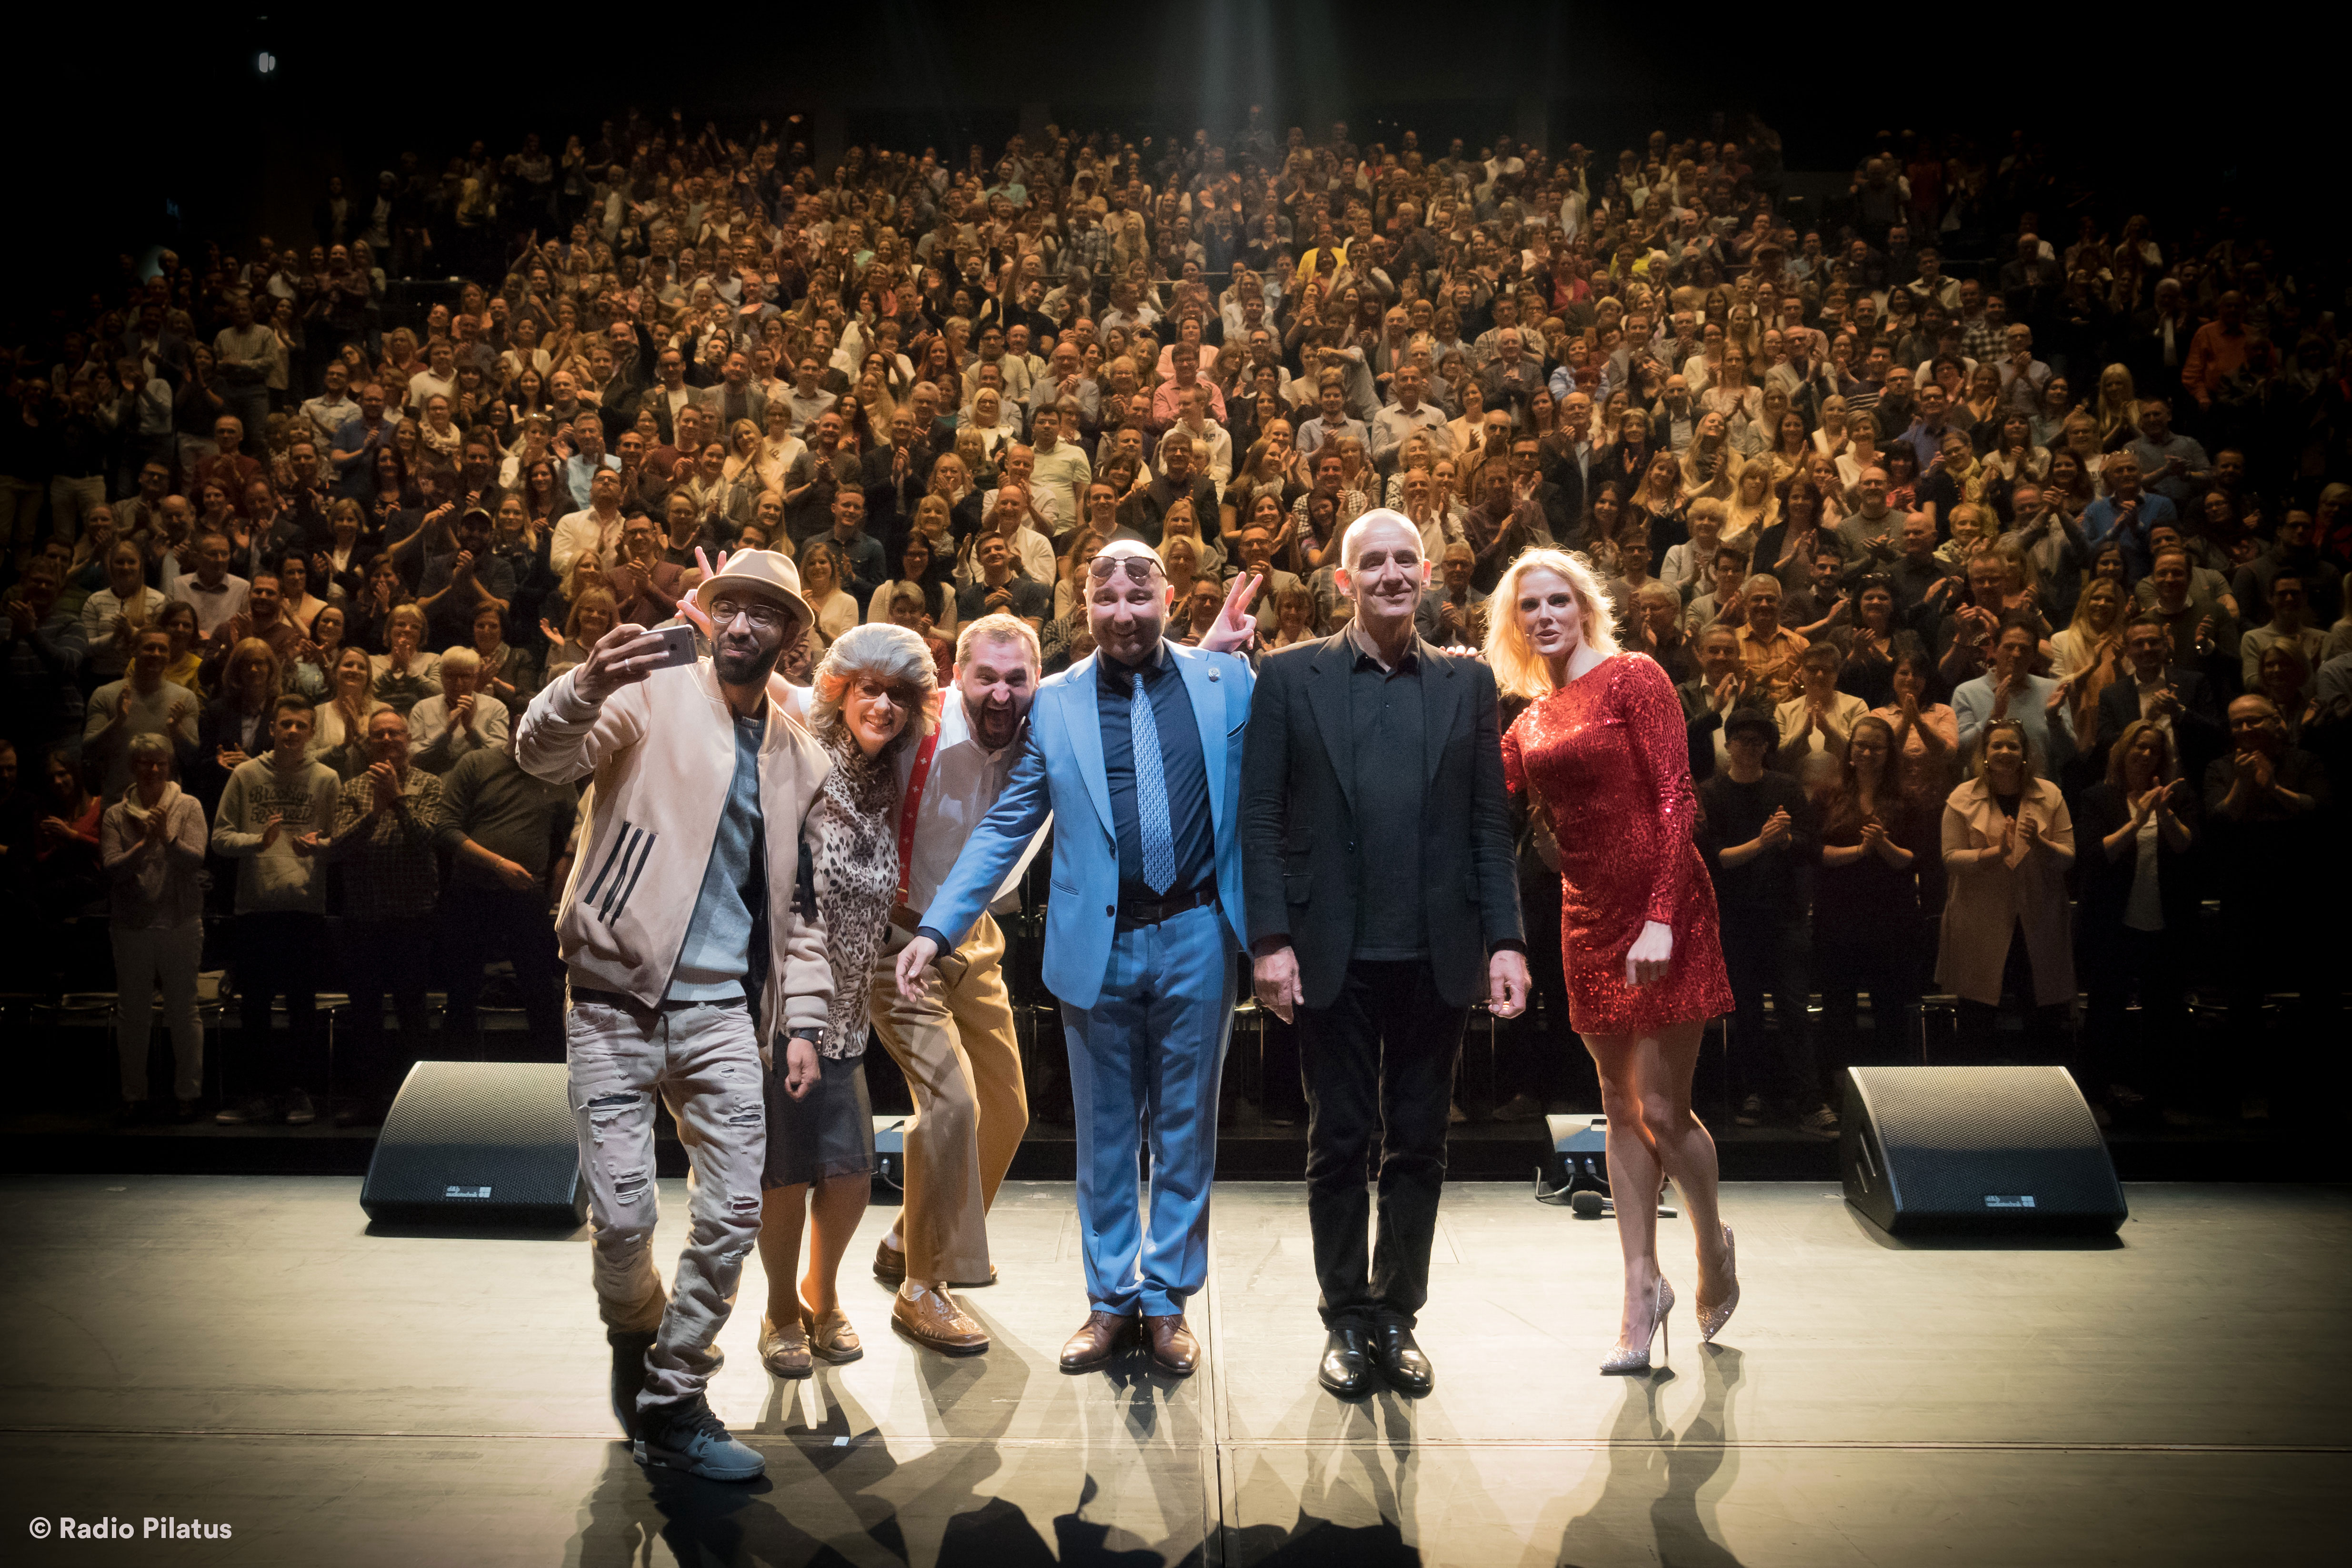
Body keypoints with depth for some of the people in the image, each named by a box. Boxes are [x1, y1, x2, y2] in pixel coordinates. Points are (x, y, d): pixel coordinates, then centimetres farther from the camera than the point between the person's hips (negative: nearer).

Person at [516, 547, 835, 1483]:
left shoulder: (802, 760, 14)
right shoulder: (653, 696, 1)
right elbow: (543, 758, -16)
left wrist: (803, 1021, 8)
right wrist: (585, 689, -37)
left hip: (721, 1012, 4)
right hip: (616, 1003, -3)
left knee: (734, 1213, -2)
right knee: (623, 1216, -3)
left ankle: (671, 1405, 14)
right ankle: (635, 1338, 29)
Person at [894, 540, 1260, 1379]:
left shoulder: (1225, 680, 3)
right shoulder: (1055, 702, 4)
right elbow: (1004, 828, 3)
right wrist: (937, 928, -3)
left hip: (1198, 939, 0)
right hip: (1099, 942, 1)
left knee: (1186, 1130, 10)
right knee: (1104, 1135, 12)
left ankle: (1168, 1298, 25)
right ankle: (1111, 1300, 27)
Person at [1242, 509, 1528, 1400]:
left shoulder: (1468, 684, 8)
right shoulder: (1290, 679, 2)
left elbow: (1491, 824, 6)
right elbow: (1261, 819, -1)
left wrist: (1505, 941, -2)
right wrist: (1270, 939, -8)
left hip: (1437, 957, 2)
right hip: (1334, 957, -2)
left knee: (1419, 1144, 10)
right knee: (1340, 1142, 8)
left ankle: (1399, 1316, 25)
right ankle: (1347, 1319, 22)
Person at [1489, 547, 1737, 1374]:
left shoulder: (1632, 678, -5)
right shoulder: (1532, 715, 13)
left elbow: (1676, 799, -12)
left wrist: (1661, 917, -20)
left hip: (1660, 906, -6)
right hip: (1589, 915, 6)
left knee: (1663, 1110, -4)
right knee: (1621, 1108, 9)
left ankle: (1713, 1244, 24)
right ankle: (1642, 1287, 18)